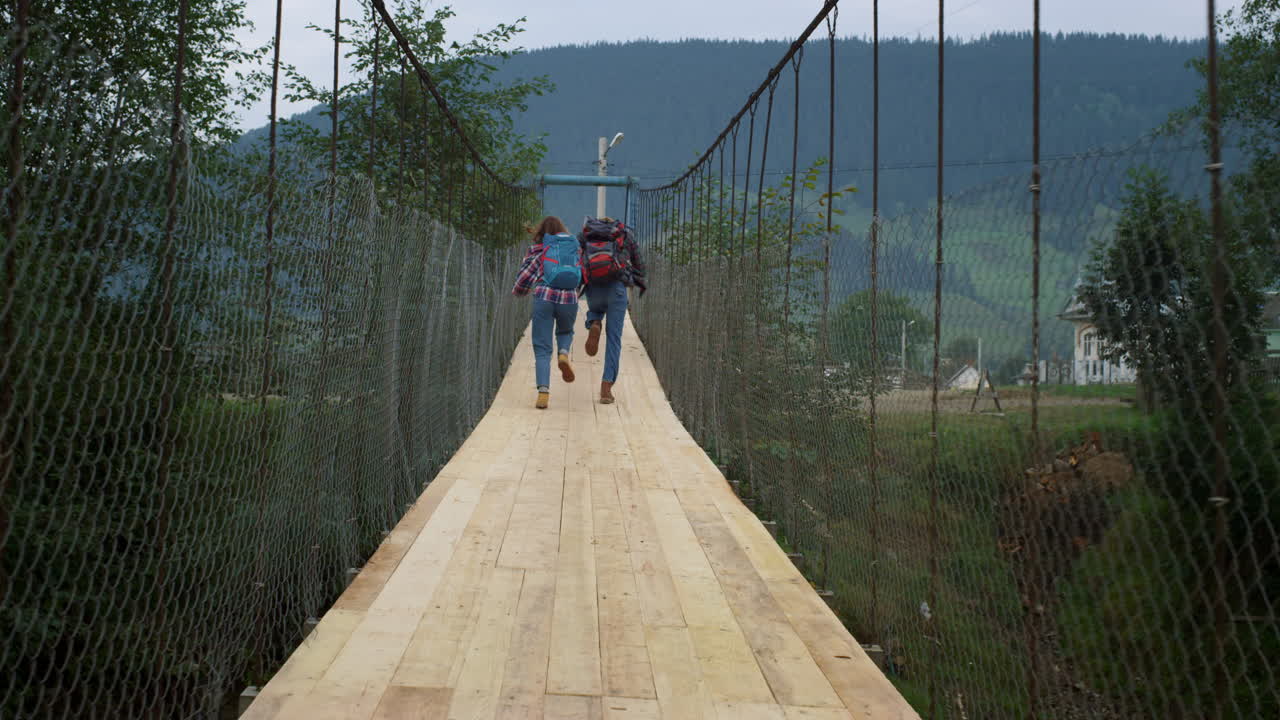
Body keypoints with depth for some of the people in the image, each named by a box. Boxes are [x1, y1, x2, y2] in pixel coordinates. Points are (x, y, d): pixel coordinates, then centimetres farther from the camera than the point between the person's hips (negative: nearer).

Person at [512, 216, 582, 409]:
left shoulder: (537, 249, 12)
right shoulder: (576, 248, 18)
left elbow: (524, 277, 9)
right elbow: (582, 279, 19)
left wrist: (518, 291, 29)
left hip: (544, 298, -1)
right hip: (569, 299, 1)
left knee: (542, 349, 5)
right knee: (565, 332, 31)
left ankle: (543, 392, -12)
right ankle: (564, 353, -2)